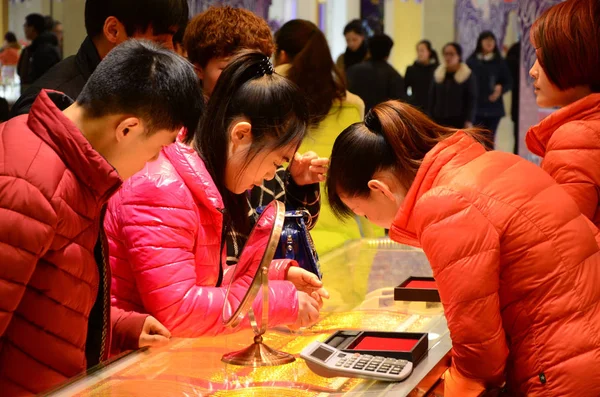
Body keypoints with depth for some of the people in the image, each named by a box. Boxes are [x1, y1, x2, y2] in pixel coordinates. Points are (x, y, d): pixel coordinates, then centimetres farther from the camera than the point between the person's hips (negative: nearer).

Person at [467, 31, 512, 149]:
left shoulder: (500, 62, 4)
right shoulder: (471, 61, 2)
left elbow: (509, 82, 6)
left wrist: (501, 88, -14)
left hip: (494, 107, 1)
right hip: (476, 107, -1)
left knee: (490, 139, 6)